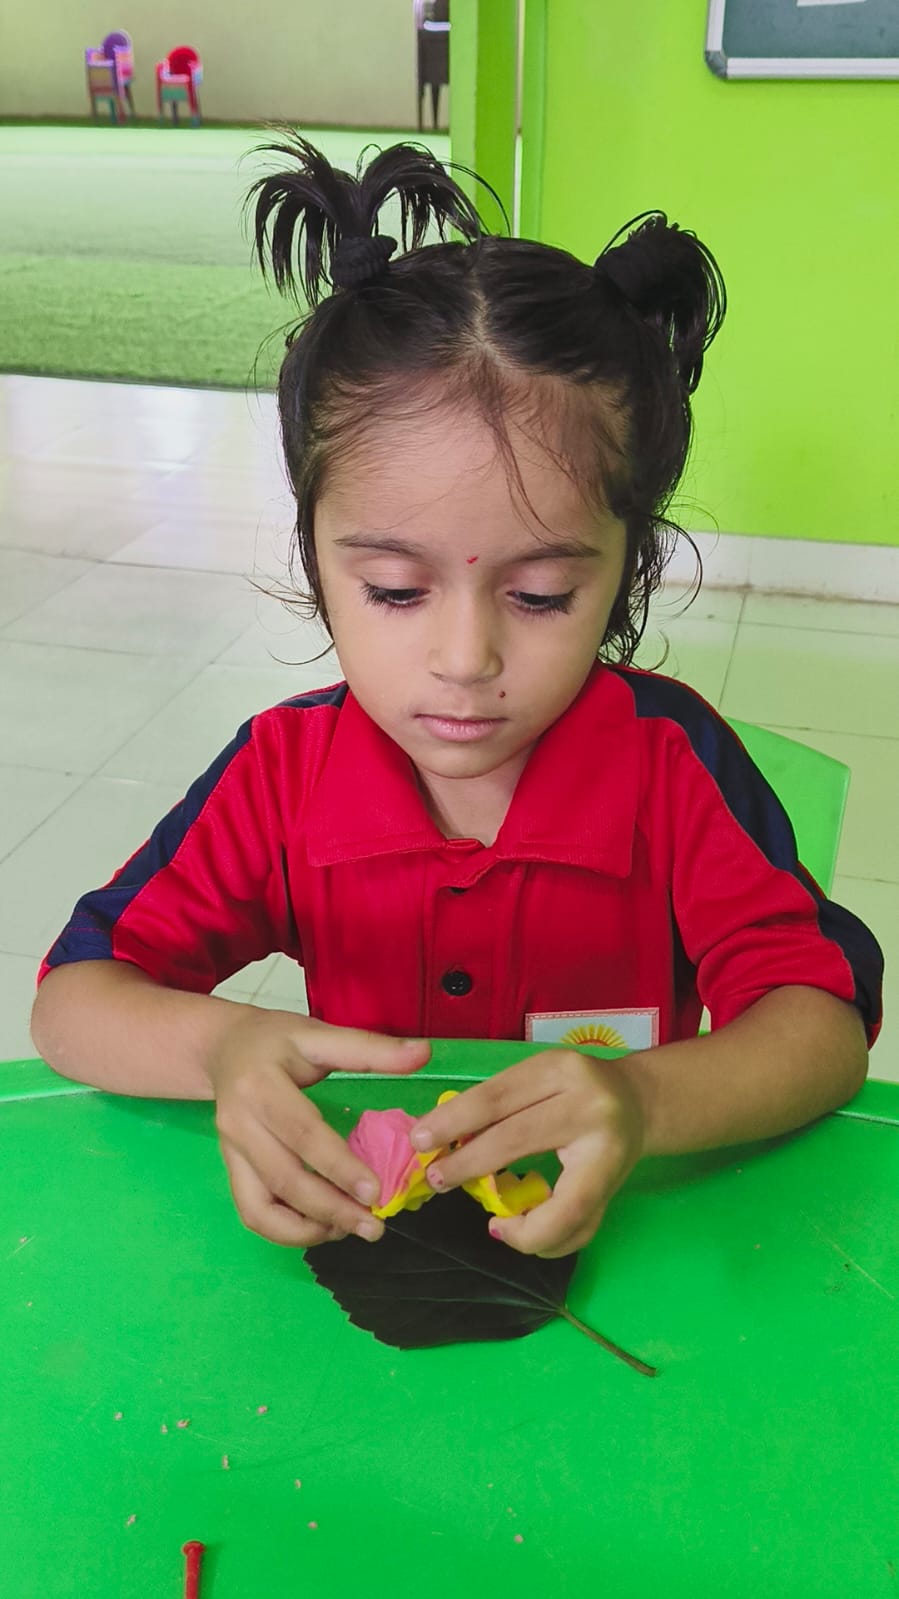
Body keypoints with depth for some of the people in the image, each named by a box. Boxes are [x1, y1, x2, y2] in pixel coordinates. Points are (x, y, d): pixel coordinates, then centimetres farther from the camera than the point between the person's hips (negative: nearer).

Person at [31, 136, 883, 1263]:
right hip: (353, 1231, 2)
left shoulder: (673, 762, -14)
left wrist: (644, 1103, -37)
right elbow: (71, 999, -7)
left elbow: (825, 1024, -16)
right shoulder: (283, 772, -10)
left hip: (603, 1247, -1)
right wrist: (217, 1046, -30)